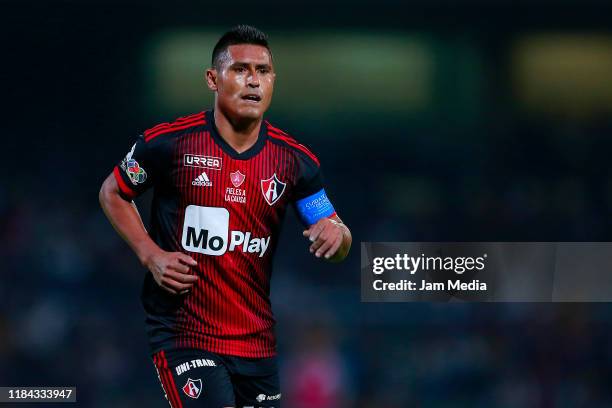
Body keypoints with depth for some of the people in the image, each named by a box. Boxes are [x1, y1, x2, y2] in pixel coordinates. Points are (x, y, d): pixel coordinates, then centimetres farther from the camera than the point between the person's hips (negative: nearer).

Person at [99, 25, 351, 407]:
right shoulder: (170, 142, -7)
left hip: (257, 341, 5)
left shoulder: (294, 160, 3)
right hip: (182, 331, -5)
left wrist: (336, 233, -17)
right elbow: (112, 193, 9)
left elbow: (339, 248, 9)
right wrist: (150, 254, -5)